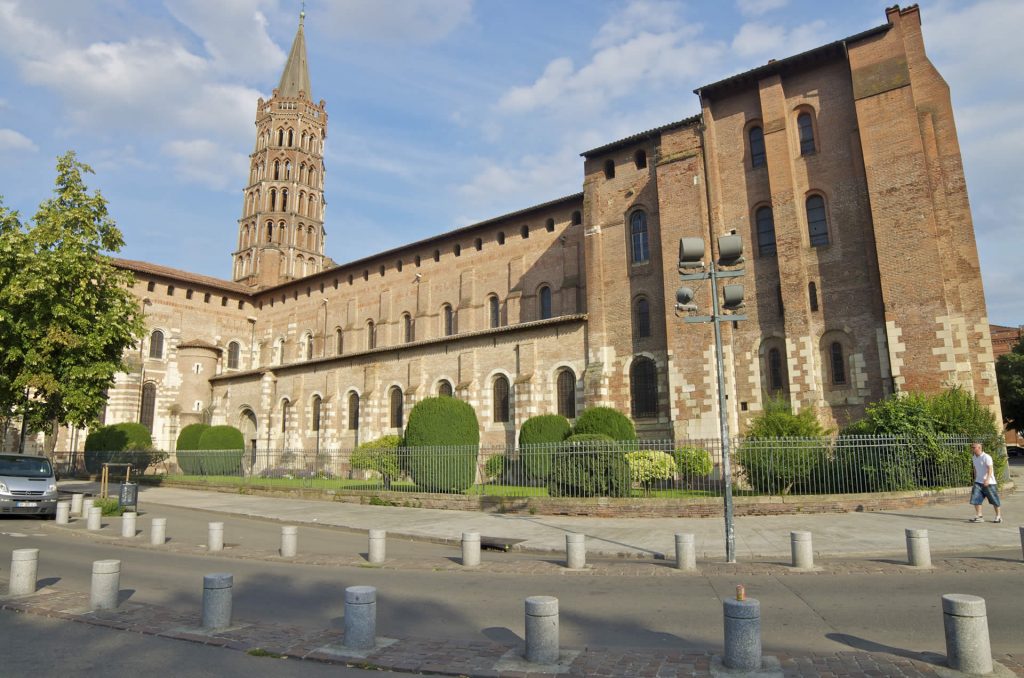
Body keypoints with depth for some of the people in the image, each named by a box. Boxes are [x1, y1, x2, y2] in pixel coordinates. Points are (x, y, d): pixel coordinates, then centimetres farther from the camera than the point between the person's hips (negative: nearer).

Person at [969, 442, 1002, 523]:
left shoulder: (986, 457, -15)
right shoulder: (974, 458, 10)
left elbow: (990, 469, -23)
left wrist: (987, 479, -34)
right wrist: (975, 480, 22)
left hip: (989, 482, -6)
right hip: (978, 482, 6)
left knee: (994, 500, 6)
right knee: (975, 498, -5)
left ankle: (998, 516, 22)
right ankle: (979, 516, -4)